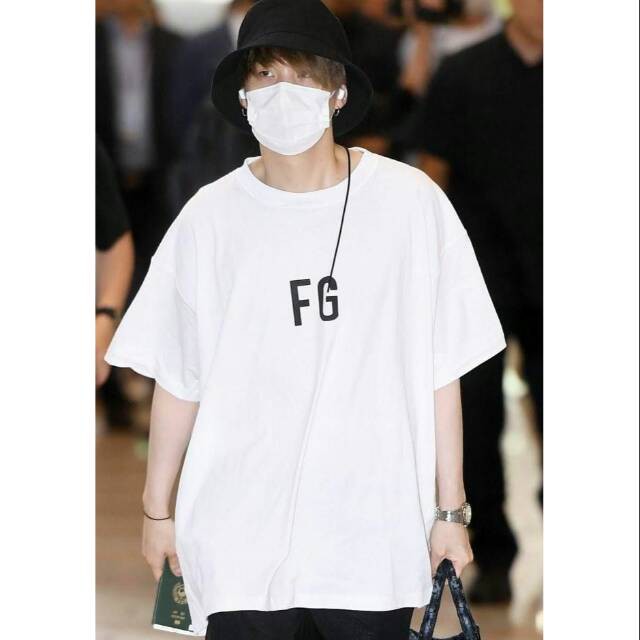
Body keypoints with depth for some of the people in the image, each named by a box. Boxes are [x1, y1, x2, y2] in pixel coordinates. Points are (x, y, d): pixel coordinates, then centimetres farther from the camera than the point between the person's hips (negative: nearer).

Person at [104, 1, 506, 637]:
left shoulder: (411, 203, -3)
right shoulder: (210, 218, -1)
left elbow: (440, 372, 1)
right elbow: (177, 380, 6)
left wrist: (451, 511, 3)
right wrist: (157, 510, 10)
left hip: (375, 533, 0)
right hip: (239, 534, 0)